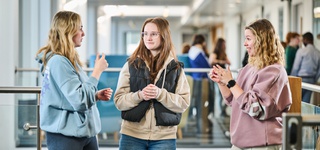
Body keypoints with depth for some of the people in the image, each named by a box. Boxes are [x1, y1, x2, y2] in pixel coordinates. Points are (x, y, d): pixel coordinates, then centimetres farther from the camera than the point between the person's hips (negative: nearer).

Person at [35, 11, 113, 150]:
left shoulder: (69, 60, 13)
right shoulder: (58, 62, -17)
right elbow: (80, 101, -23)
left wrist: (97, 95, 5)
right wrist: (97, 71, -15)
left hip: (84, 132, 9)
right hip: (65, 136, -9)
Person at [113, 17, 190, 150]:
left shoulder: (175, 68, 4)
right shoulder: (131, 65, 4)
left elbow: (183, 103, -3)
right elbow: (119, 101, 0)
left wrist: (160, 94, -18)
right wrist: (139, 95, -18)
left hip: (164, 137, 0)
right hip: (132, 135, 0)